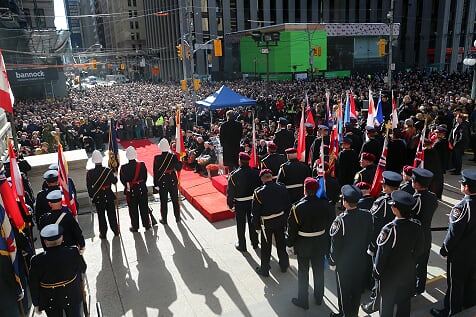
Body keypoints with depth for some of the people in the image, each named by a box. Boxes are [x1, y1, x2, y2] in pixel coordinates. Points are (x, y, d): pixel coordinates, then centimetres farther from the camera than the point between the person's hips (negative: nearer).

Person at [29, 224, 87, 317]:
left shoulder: (37, 261, -24)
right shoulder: (73, 252, -23)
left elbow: (34, 286, -11)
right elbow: (82, 269, -4)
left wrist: (36, 304, 4)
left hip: (51, 301, 0)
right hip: (73, 297, 0)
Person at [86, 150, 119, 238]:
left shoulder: (89, 173, -14)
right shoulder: (108, 171, -17)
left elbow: (89, 187, -4)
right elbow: (114, 181, -1)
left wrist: (92, 195, 12)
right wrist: (114, 176, 20)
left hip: (97, 197, 0)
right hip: (109, 196, 0)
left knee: (101, 215, 14)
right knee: (112, 214, 15)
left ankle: (103, 233, 23)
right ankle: (115, 230, 28)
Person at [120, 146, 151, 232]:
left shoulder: (124, 168, -16)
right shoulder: (142, 165, -13)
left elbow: (122, 180, -5)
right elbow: (145, 177, -2)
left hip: (131, 191, -1)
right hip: (142, 189, 1)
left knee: (133, 209, 12)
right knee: (144, 207, 16)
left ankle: (135, 226, 23)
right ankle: (146, 224, 27)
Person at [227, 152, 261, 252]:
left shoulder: (234, 175, -19)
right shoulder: (256, 172, -9)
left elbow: (230, 191, -13)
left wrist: (230, 204, -2)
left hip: (240, 203, -3)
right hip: (253, 201, 3)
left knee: (241, 224, 11)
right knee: (252, 222, 18)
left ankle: (242, 245, 22)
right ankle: (254, 243, 32)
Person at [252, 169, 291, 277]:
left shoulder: (258, 192, -20)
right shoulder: (282, 188, -8)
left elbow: (255, 211, -14)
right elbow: (288, 205, 2)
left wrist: (257, 226, -2)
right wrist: (286, 220, 13)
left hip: (267, 223, -4)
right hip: (281, 220, 4)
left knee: (266, 247, 11)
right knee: (281, 243, 21)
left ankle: (264, 269, 24)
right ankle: (284, 265, 36)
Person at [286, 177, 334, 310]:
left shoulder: (297, 208, -23)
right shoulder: (326, 205, -13)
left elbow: (292, 229, -15)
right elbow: (331, 224, 0)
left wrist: (289, 244, 0)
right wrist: (327, 241, 14)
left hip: (303, 245, -3)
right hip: (320, 244, 3)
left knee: (303, 273, 13)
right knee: (319, 271, 20)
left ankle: (303, 301, 27)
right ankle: (319, 298, 39)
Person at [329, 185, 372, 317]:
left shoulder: (340, 220, -30)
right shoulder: (367, 215, -15)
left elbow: (335, 245, -20)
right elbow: (369, 237, 0)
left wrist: (332, 262, -4)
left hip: (344, 262, -5)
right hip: (361, 260, 5)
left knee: (344, 289, 16)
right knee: (357, 288, 23)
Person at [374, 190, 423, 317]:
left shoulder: (389, 230, -33)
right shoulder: (416, 226, -17)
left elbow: (381, 255, -22)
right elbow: (418, 249, -1)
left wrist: (377, 272, -5)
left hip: (390, 275, -5)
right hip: (408, 272, 5)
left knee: (387, 304, 17)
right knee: (404, 302, 25)